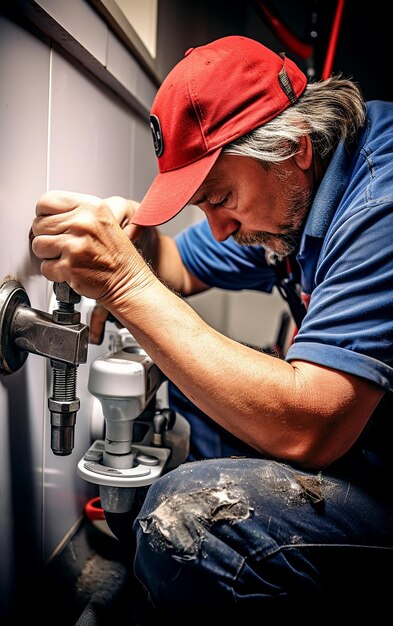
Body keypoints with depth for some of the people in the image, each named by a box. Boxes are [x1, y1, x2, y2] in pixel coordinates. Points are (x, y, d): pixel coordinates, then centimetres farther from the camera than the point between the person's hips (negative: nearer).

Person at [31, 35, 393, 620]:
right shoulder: (288, 194, 1)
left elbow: (306, 429, -33)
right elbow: (184, 268, 12)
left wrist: (127, 283, -31)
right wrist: (138, 235, -11)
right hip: (344, 421, 9)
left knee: (182, 522, -29)